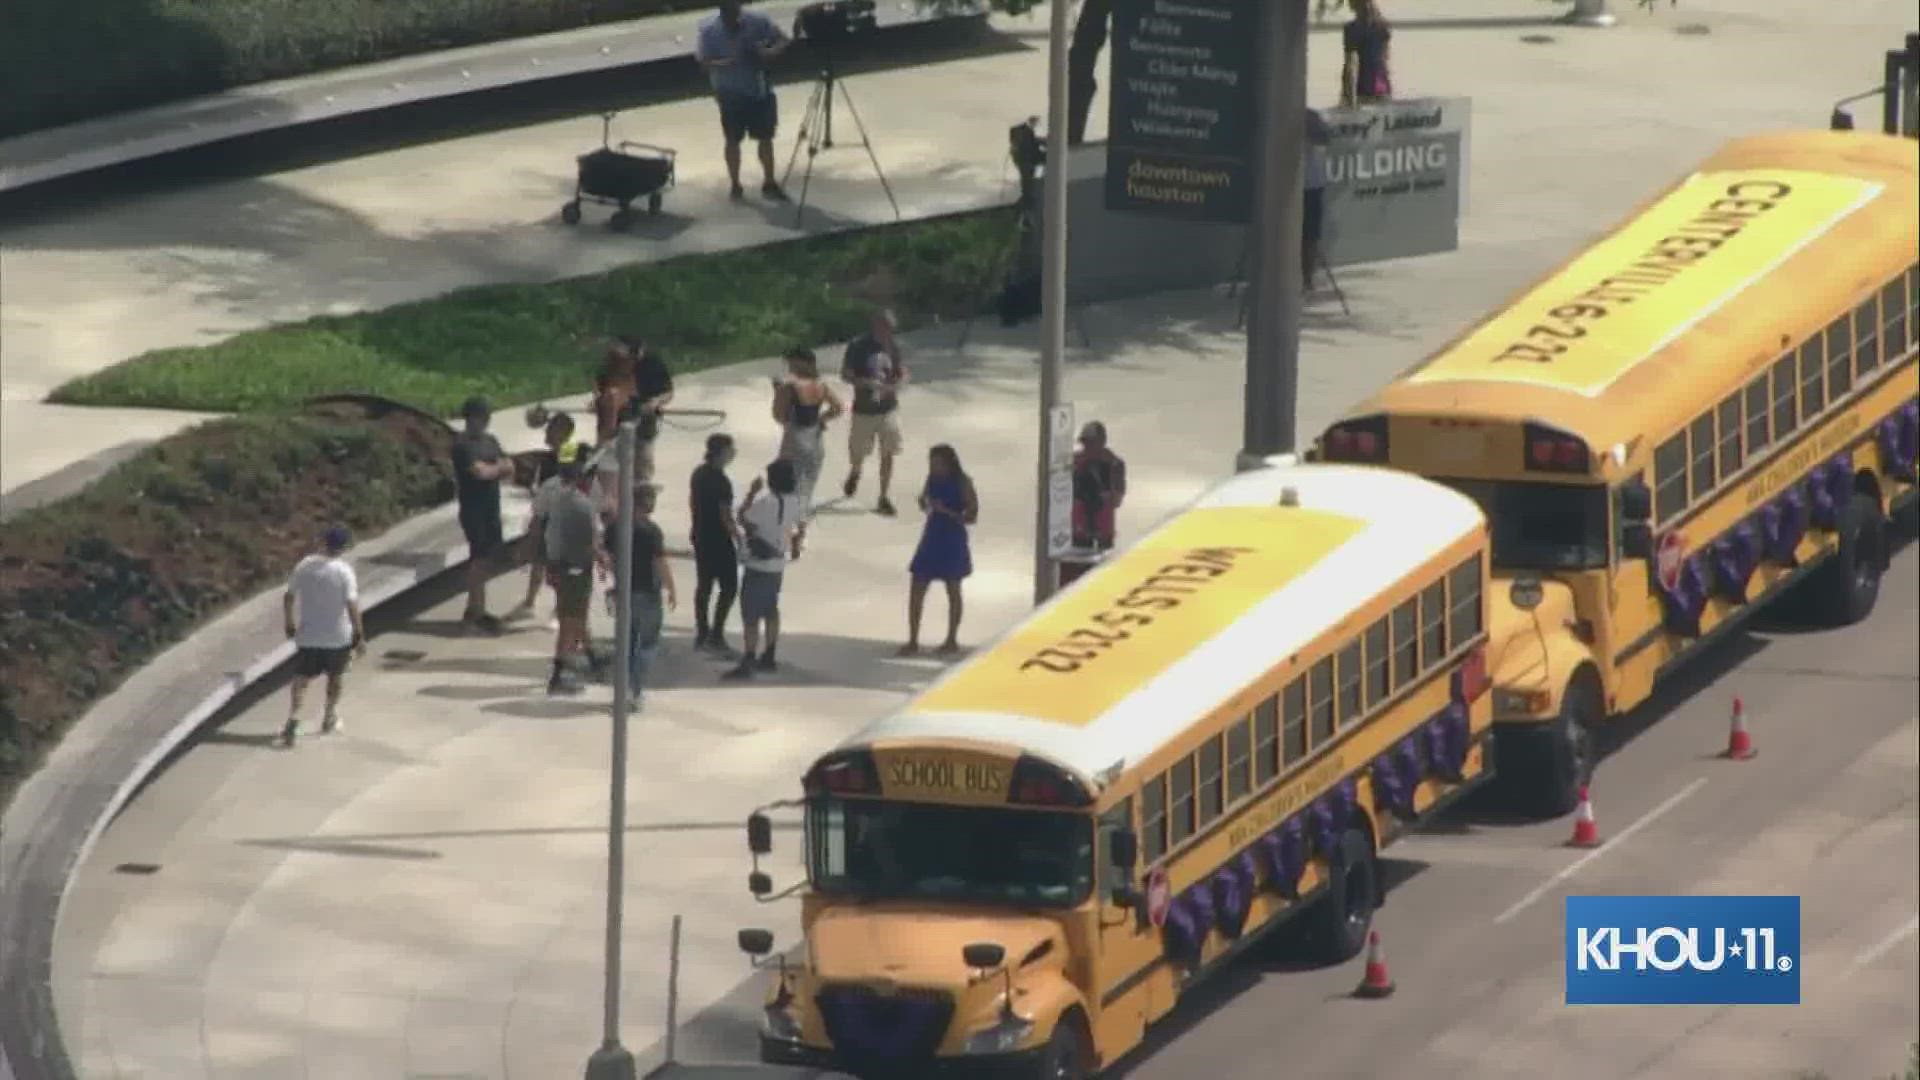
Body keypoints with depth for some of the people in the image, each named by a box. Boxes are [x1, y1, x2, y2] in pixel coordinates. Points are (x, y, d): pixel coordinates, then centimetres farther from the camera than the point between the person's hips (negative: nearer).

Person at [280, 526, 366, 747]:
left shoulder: (304, 566, -4)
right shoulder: (343, 571, -15)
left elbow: (288, 598, 2)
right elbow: (352, 605, -19)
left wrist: (290, 625, 16)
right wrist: (359, 636, -12)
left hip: (307, 635, 1)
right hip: (338, 636, -1)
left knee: (301, 679, 4)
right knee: (336, 675, 22)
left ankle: (293, 717, -18)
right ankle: (329, 719, 33)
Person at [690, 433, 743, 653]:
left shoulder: (699, 474, 6)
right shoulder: (720, 480, -21)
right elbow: (726, 516, -21)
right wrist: (740, 541, -14)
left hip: (701, 537, 9)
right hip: (719, 540, -9)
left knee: (703, 585, 14)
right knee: (729, 586, -2)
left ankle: (701, 634, 18)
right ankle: (716, 635, -5)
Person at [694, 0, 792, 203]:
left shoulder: (757, 22, -9)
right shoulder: (709, 30, -13)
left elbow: (783, 40, -1)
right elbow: (703, 63, -12)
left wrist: (771, 52, -22)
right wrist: (724, 63, -31)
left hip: (759, 89, 1)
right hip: (731, 94, -1)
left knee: (765, 137, 6)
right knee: (733, 140, 7)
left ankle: (769, 184, 16)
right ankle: (735, 186, 18)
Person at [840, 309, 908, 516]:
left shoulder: (893, 347, -1)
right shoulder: (858, 346, -11)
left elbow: (902, 373, 7)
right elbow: (845, 373, -9)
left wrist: (895, 386, -16)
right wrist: (864, 382, -27)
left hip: (888, 409, 2)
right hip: (864, 410, -2)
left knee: (888, 453, -2)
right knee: (858, 454, 9)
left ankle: (884, 499, 7)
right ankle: (854, 473, 45)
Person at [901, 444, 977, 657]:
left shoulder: (962, 483, -12)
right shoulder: (933, 480, 3)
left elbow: (971, 516, -13)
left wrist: (946, 511, -25)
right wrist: (926, 504, -9)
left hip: (952, 541, -5)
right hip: (931, 538, 5)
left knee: (953, 591, 10)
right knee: (916, 590, 0)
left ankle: (952, 641, 22)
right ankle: (913, 641, 6)